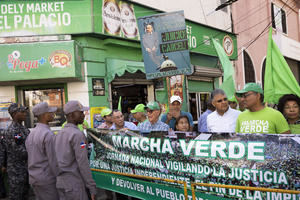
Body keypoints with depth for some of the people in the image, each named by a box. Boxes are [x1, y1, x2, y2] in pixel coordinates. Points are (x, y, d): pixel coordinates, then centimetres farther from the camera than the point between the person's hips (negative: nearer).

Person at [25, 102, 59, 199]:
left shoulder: (31, 134, 7)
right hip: (47, 180, -8)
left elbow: (32, 158, 12)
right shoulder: (48, 135, -19)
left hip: (33, 178, 8)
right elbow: (53, 161, -20)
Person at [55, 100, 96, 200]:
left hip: (60, 182, 8)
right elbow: (83, 163, -19)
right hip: (74, 184, -8)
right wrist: (92, 187, -15)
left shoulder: (59, 134, 9)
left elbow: (58, 160, 13)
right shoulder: (77, 134, -16)